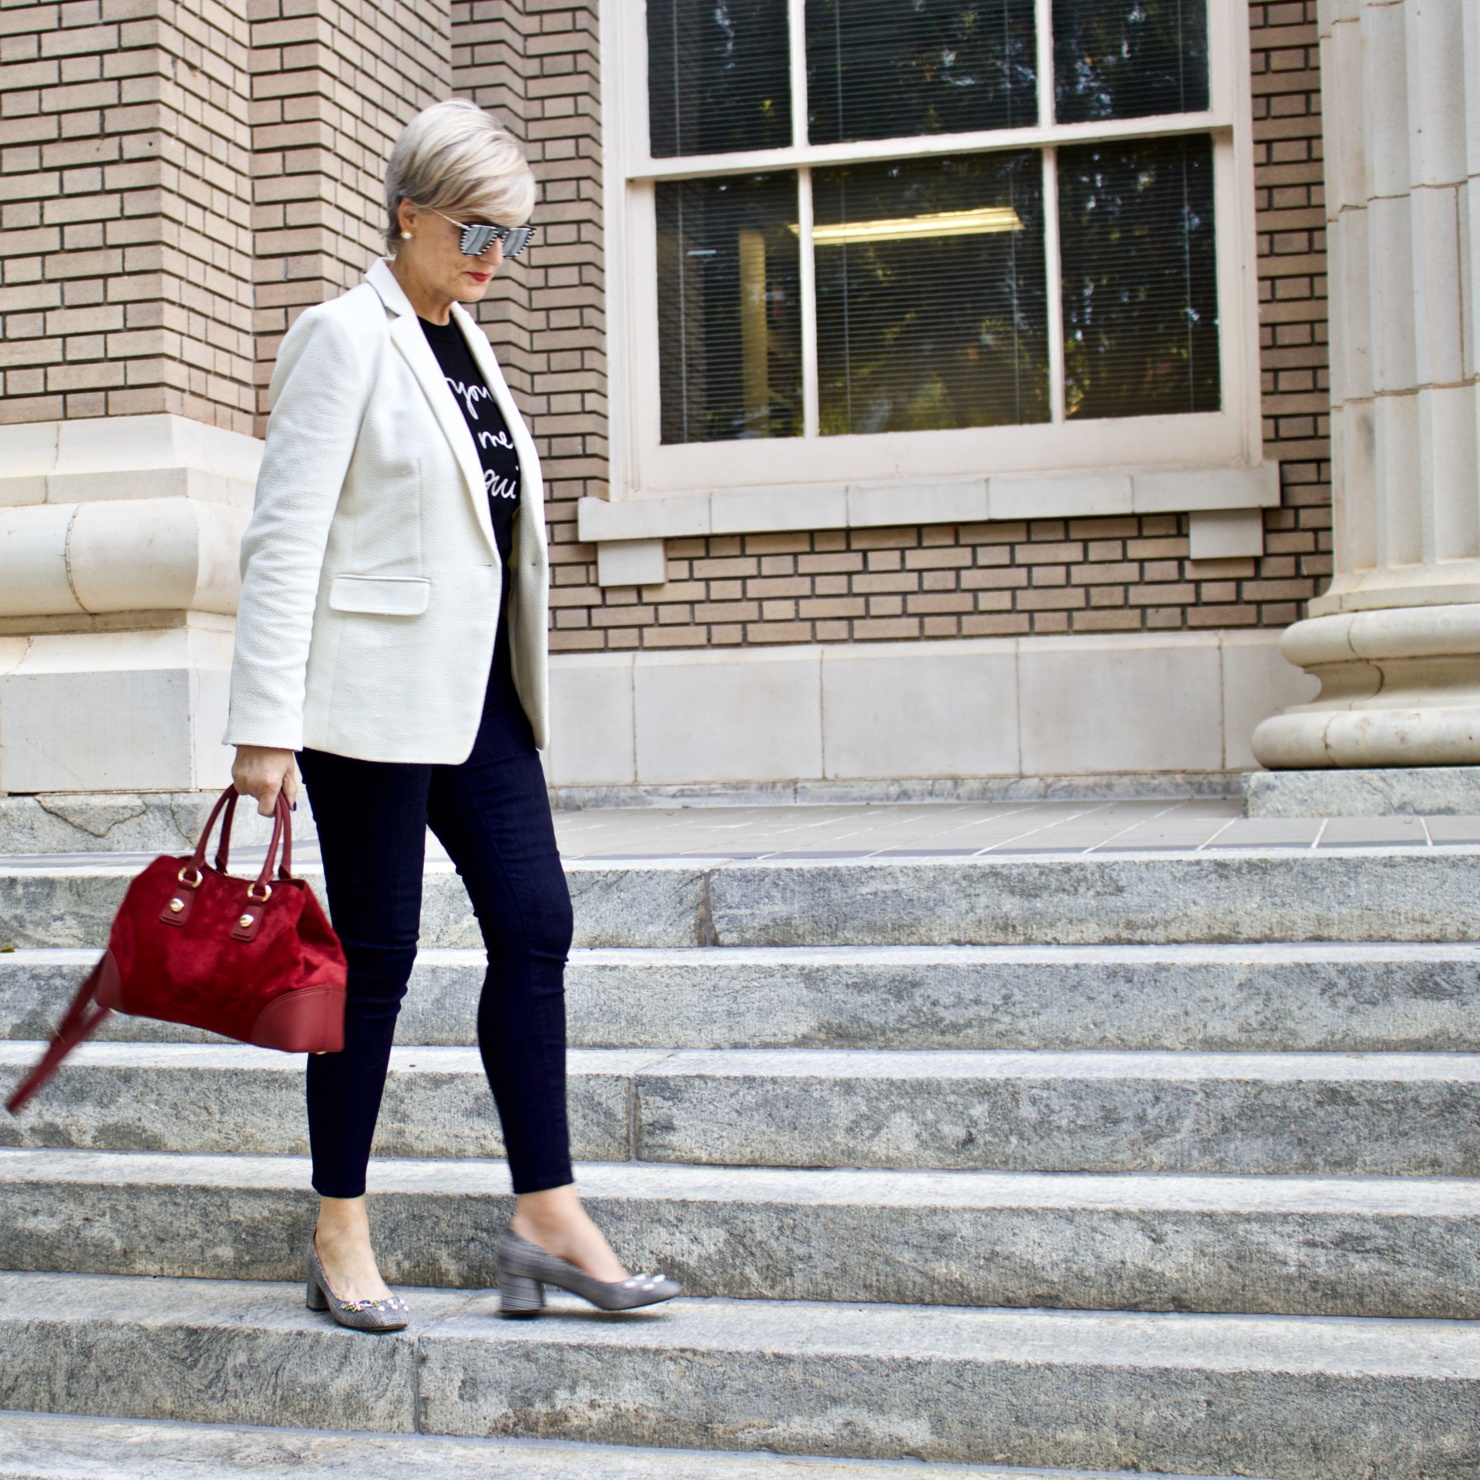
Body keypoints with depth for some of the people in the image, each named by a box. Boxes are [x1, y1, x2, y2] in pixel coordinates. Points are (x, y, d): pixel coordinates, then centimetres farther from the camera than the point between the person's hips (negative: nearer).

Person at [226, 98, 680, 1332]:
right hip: (376, 693, -8)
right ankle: (340, 1238, 13)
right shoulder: (346, 336, -7)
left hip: (478, 691, 8)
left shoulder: (465, 343, 16)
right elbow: (284, 534, -13)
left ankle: (549, 1218, 8)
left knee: (535, 926, 2)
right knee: (377, 951, -1)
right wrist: (267, 722, -18)